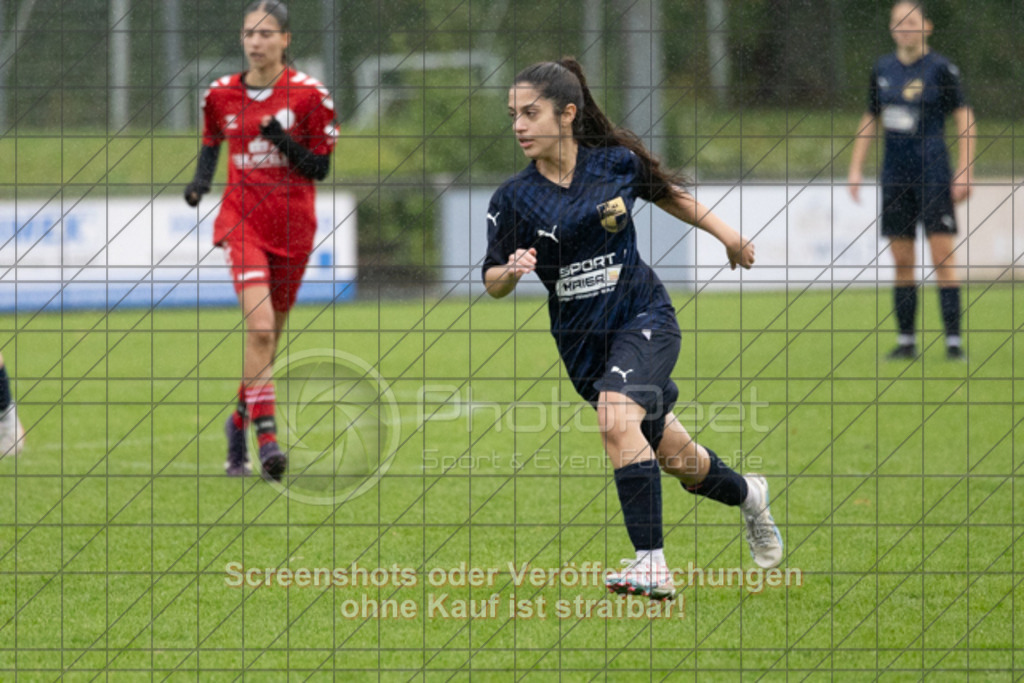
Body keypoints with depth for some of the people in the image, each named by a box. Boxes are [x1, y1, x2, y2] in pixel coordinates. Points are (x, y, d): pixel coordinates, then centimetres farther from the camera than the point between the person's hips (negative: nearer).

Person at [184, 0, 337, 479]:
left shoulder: (308, 94, -4)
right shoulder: (222, 94, 3)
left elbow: (321, 168, -3)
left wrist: (284, 141, -19)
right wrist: (201, 180, 4)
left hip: (292, 228, 0)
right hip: (242, 219, 0)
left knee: (270, 337, 9)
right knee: (259, 327, -19)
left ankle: (239, 423, 32)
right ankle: (267, 439, -23)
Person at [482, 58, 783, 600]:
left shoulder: (616, 163, -8)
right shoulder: (513, 199, -8)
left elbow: (667, 194, 13)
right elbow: (492, 282, -2)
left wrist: (727, 236, 20)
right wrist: (511, 271, -24)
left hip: (644, 317, -3)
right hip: (581, 338, 3)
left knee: (616, 416, -30)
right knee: (676, 459, 13)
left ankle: (652, 564, -31)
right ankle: (746, 495, 46)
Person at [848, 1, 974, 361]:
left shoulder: (940, 68, -5)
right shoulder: (883, 69, 10)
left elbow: (965, 120, -5)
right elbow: (870, 121, 20)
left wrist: (964, 172, -11)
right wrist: (856, 167, 13)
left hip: (933, 174, -5)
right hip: (896, 176, 5)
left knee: (943, 258, -9)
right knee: (902, 262, 5)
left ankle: (953, 341, -9)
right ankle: (906, 340, 10)